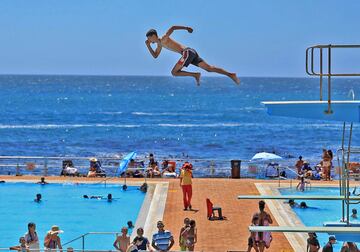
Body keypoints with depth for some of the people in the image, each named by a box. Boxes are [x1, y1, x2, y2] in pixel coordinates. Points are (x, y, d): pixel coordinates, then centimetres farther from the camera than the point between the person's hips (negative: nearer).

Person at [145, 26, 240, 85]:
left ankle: (195, 75, -14)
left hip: (187, 52, -9)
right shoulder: (159, 44, 22)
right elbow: (155, 56, 33)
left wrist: (186, 28, -26)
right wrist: (148, 45, 21)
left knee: (174, 72, -10)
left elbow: (173, 27, -18)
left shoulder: (164, 39, -4)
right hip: (190, 53, 9)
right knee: (209, 68, 2)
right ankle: (231, 74, -5)